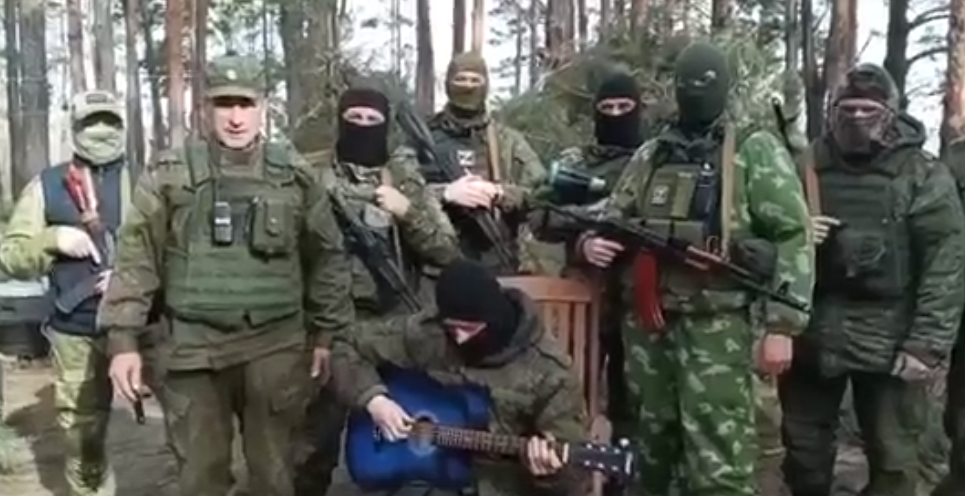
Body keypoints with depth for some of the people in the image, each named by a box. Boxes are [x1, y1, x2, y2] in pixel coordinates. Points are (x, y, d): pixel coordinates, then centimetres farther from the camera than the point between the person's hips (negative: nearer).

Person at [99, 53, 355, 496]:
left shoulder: (294, 176, 4)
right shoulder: (171, 174, 0)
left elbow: (328, 257, 10)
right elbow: (136, 257, 0)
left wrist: (326, 333, 8)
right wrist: (123, 339, -5)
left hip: (276, 349, 1)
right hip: (194, 350, 0)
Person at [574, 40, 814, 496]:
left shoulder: (756, 153, -1)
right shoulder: (649, 156, 14)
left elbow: (792, 239, -6)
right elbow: (611, 219, 20)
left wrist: (781, 326, -12)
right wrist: (591, 241, -5)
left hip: (716, 326, -5)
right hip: (646, 325, 5)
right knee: (649, 450, 16)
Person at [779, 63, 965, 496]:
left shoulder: (923, 174, -3)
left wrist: (927, 343, -15)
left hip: (890, 340, -3)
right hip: (810, 331, 3)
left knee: (892, 461, 4)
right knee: (804, 449, 14)